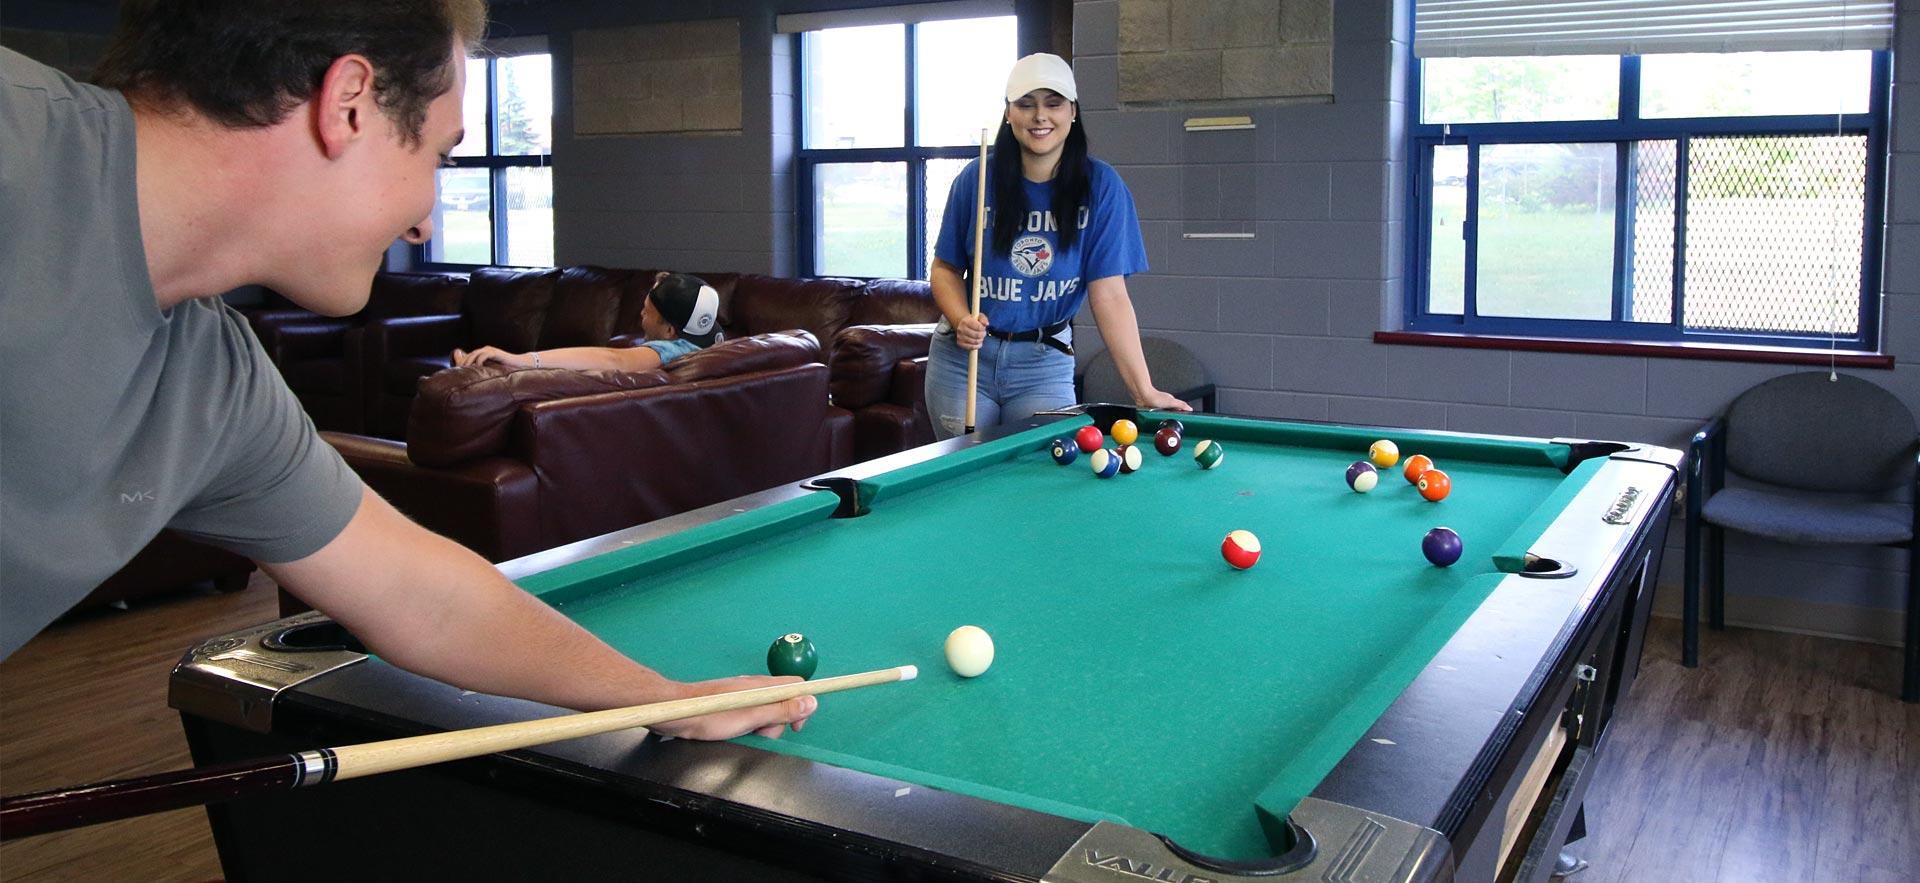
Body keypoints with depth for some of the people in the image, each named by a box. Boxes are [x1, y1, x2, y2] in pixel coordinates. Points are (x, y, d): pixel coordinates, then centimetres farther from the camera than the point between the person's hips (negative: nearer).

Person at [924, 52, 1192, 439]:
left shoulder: (1100, 186, -10)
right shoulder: (977, 178, -7)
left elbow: (1109, 294, -14)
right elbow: (946, 267, 2)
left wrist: (1144, 390, -21)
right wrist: (961, 320, -19)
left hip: (1046, 363, -1)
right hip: (963, 357, 1)